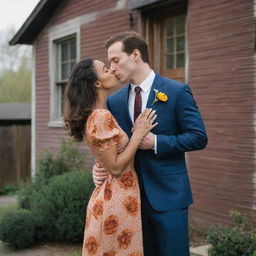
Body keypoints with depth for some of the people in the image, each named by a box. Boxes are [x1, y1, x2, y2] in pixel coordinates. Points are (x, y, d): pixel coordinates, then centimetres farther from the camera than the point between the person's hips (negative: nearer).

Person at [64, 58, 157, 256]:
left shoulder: (95, 115, 9)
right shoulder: (102, 117, -20)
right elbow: (115, 168, -20)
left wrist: (137, 130, 9)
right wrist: (138, 134, -17)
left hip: (108, 197, 9)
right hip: (117, 201, -9)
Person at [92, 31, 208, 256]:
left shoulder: (177, 92, -6)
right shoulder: (114, 101, 8)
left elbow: (199, 137, -9)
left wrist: (156, 142, -18)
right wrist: (100, 167, -7)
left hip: (167, 195, -5)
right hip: (131, 195, 5)